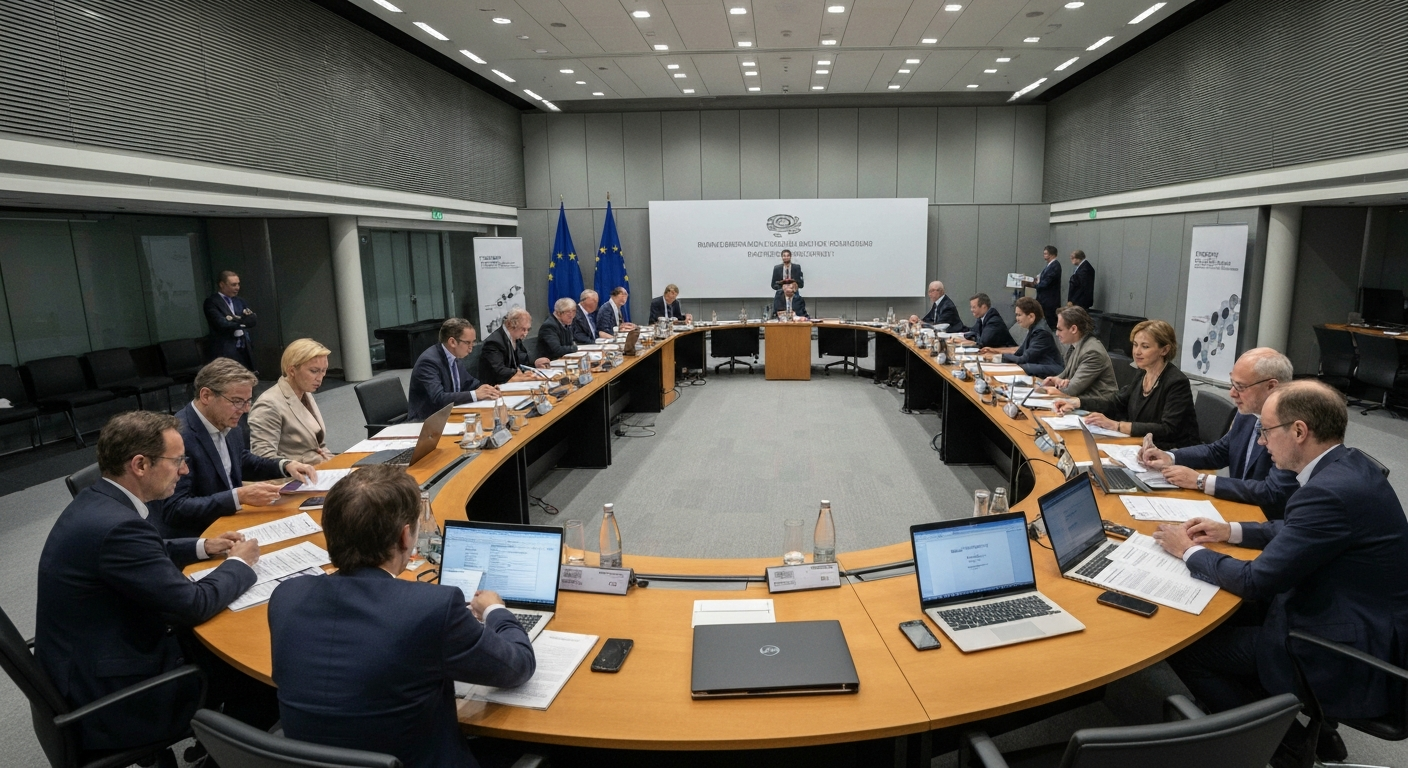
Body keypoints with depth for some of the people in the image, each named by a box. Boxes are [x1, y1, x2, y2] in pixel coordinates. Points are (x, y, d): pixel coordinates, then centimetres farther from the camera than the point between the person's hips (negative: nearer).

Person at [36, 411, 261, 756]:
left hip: (81, 667, 9)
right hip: (107, 698, -9)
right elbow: (192, 605, -23)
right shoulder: (116, 525, -30)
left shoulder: (97, 501, -1)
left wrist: (202, 547, 10)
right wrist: (239, 563, -8)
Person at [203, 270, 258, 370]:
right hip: (225, 352, -6)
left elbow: (254, 319, 4)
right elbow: (222, 324, -16)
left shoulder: (239, 301, 17)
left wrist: (236, 319, -12)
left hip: (245, 350, 6)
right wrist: (243, 321, -3)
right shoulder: (211, 302, -3)